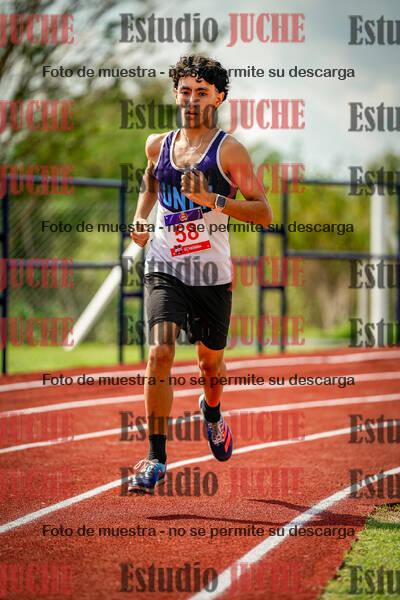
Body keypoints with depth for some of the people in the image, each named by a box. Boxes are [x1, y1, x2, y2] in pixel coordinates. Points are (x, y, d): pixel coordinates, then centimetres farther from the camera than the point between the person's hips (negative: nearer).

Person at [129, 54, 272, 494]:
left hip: (212, 273, -1)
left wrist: (213, 200, -23)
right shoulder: (158, 145, 6)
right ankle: (156, 459, -13)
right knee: (160, 352, -18)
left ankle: (211, 410, 53)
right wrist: (140, 220, 12)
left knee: (210, 360, 15)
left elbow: (264, 213, -10)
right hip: (164, 268, 1)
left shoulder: (229, 150, -6)